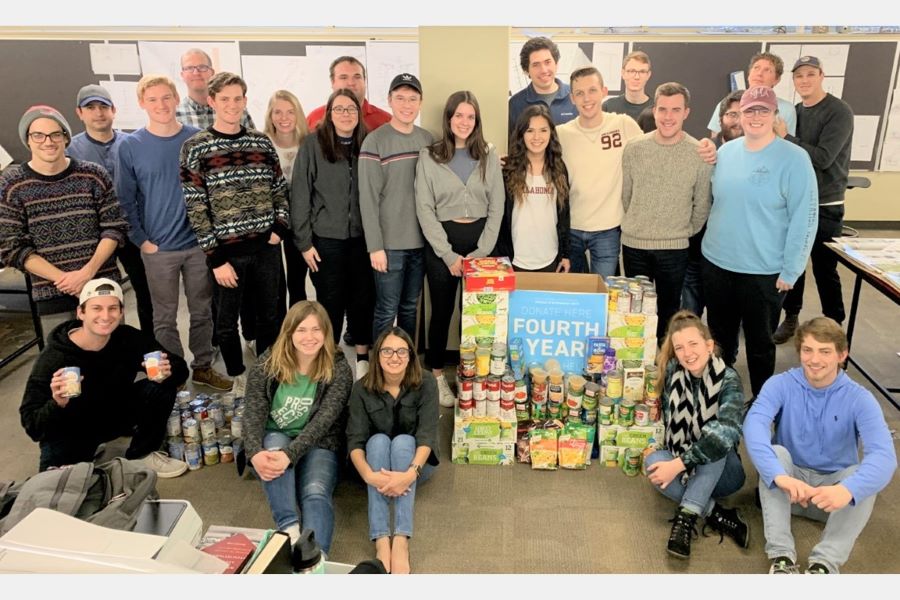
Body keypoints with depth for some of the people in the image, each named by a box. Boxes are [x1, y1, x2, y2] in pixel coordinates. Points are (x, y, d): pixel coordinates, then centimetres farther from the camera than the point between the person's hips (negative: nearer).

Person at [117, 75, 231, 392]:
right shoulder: (131, 146, -4)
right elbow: (126, 200, -1)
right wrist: (142, 241, -6)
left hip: (200, 243, 1)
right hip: (158, 248, -1)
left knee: (202, 311, 12)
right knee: (165, 317, 9)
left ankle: (203, 366, 29)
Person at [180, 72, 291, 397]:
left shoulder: (262, 142, 5)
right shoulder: (195, 148, -6)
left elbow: (280, 190, 12)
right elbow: (196, 209, -8)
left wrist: (279, 228, -3)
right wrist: (215, 259, -11)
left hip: (266, 247, 3)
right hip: (227, 250, -3)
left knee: (270, 315, 14)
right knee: (227, 321, 10)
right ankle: (238, 377, 30)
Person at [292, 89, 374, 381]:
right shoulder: (314, 144, -4)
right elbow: (300, 195, -5)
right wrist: (304, 242, -7)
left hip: (363, 236, 2)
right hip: (326, 238, -2)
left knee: (363, 297, 9)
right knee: (331, 301, 7)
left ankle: (363, 357, 25)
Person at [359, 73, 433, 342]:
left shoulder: (428, 140, 8)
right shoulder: (375, 141, -7)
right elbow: (368, 198, -10)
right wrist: (375, 246, -13)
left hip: (421, 241, 5)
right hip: (390, 243, -5)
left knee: (410, 309, 15)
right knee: (386, 311, 1)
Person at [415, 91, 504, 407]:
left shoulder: (489, 155, 6)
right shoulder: (429, 156, 0)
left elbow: (497, 207, 3)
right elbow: (424, 209, -5)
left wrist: (482, 251, -7)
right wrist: (448, 254, -11)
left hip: (480, 240, 2)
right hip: (442, 241, -1)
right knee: (442, 311, 6)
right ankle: (438, 377, 20)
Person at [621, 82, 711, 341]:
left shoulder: (700, 153, -7)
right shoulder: (634, 149, -4)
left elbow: (702, 203, 1)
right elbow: (625, 195, 6)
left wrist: (686, 232, 7)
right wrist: (638, 225, 11)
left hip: (675, 248, -1)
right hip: (633, 243, 1)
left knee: (669, 309, 13)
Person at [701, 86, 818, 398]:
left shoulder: (794, 159, -11)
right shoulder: (725, 152, 3)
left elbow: (805, 218, -12)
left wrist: (790, 271, -12)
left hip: (763, 271, -4)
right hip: (716, 263, 4)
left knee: (759, 341, 11)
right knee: (719, 335, 18)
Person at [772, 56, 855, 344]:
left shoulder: (839, 112, -11)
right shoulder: (792, 112, 7)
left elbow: (823, 158, -21)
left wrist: (785, 137, -21)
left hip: (825, 207, -5)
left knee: (825, 269, 1)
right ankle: (791, 318, 26)